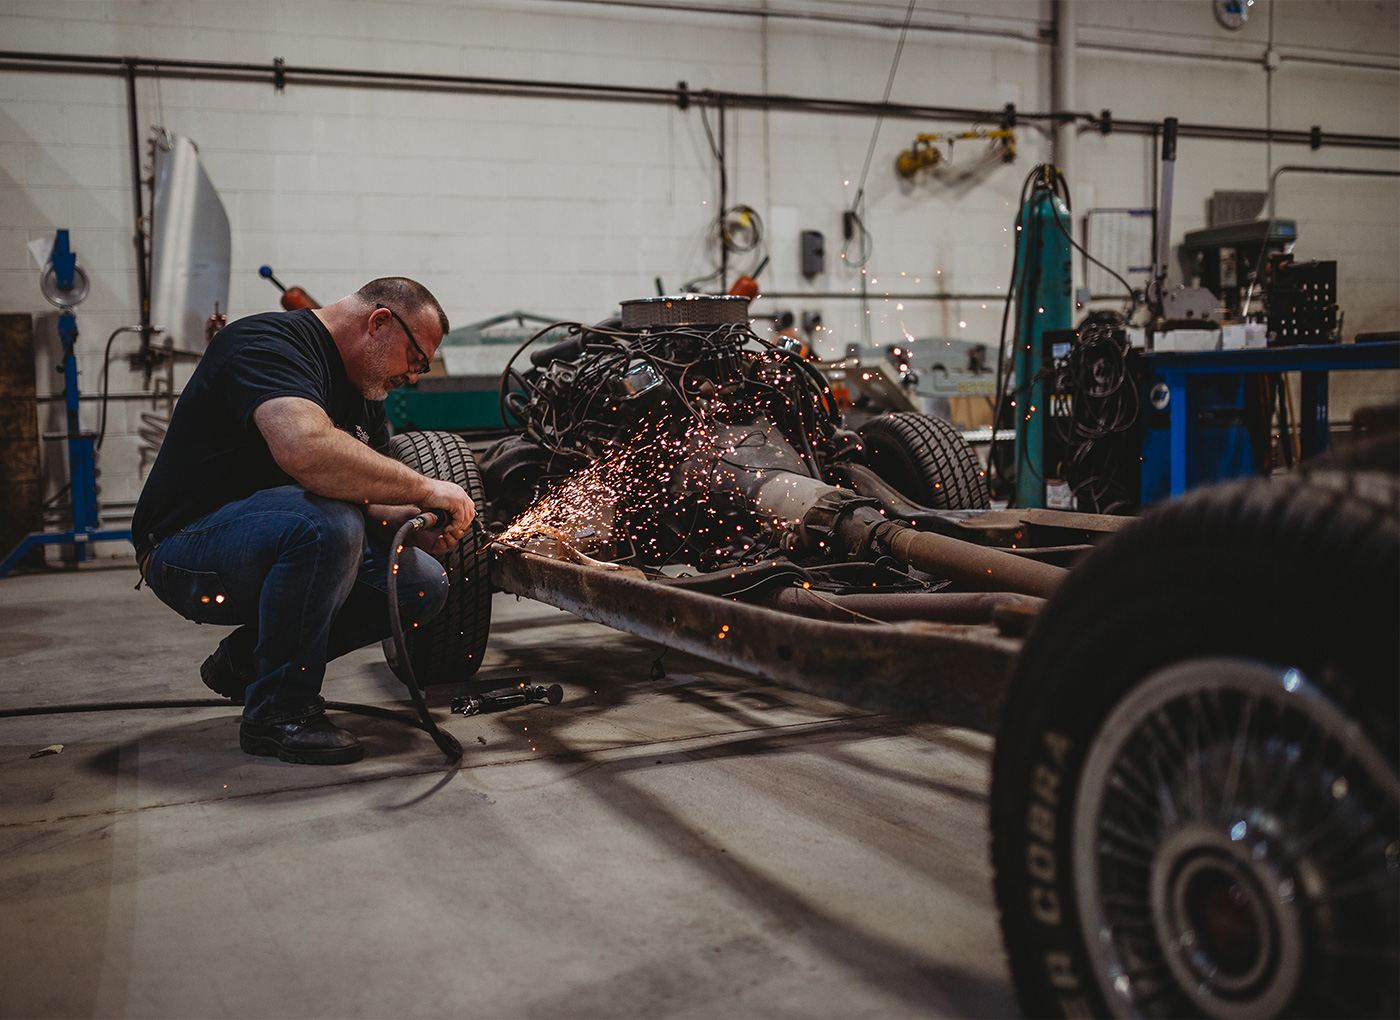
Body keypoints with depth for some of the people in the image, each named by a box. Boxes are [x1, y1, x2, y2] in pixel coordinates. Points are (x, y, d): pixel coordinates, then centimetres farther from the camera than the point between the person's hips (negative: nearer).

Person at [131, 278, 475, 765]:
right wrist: (424, 488, -31)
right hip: (190, 550, -9)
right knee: (326, 522, -36)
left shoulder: (363, 392, 12)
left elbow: (366, 498, 11)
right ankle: (278, 712, -18)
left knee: (423, 583, -5)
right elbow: (306, 450, -39)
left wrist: (416, 523, -11)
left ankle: (246, 659, 10)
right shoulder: (265, 343, -19)